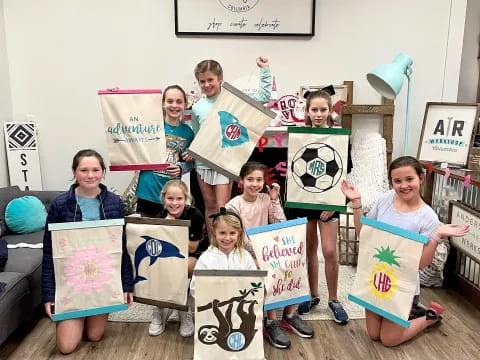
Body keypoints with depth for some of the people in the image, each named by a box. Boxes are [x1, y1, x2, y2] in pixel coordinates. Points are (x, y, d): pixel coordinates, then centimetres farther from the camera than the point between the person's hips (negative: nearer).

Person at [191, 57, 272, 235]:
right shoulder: (197, 108, 6)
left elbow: (264, 96, 1)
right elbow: (195, 137, 13)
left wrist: (264, 70, 1)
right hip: (203, 162, 3)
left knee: (222, 208, -5)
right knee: (210, 206, 13)